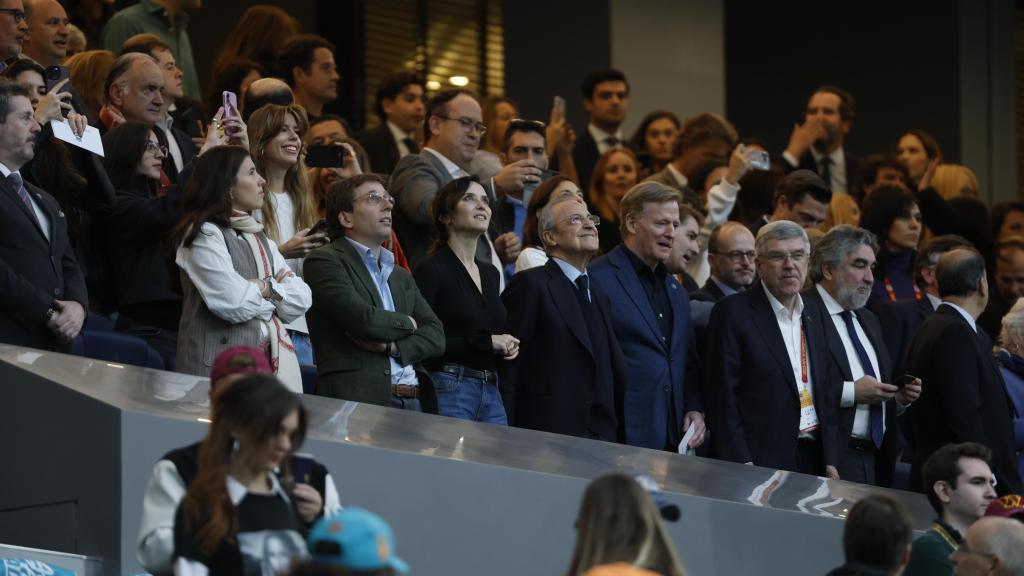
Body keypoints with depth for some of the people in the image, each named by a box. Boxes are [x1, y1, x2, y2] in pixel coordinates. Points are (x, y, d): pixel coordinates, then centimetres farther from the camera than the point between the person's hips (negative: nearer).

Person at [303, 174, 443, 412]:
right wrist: (406, 323, 7)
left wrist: (392, 347, -6)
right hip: (360, 400, -6)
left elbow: (436, 337, 13)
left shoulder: (401, 277, 26)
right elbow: (362, 319, -12)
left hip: (414, 401, 6)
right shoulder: (324, 261, 3)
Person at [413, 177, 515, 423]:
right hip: (448, 391, -7)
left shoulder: (490, 273, 19)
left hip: (492, 394, 7)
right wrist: (486, 342, -11)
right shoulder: (431, 269, -4)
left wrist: (507, 347, 7)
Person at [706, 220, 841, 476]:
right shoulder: (733, 313, -5)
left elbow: (827, 395, 16)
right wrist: (741, 464, -15)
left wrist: (830, 460, 7)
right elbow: (723, 397, -9)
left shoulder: (813, 318, 14)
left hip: (814, 461, 5)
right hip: (759, 464, -5)